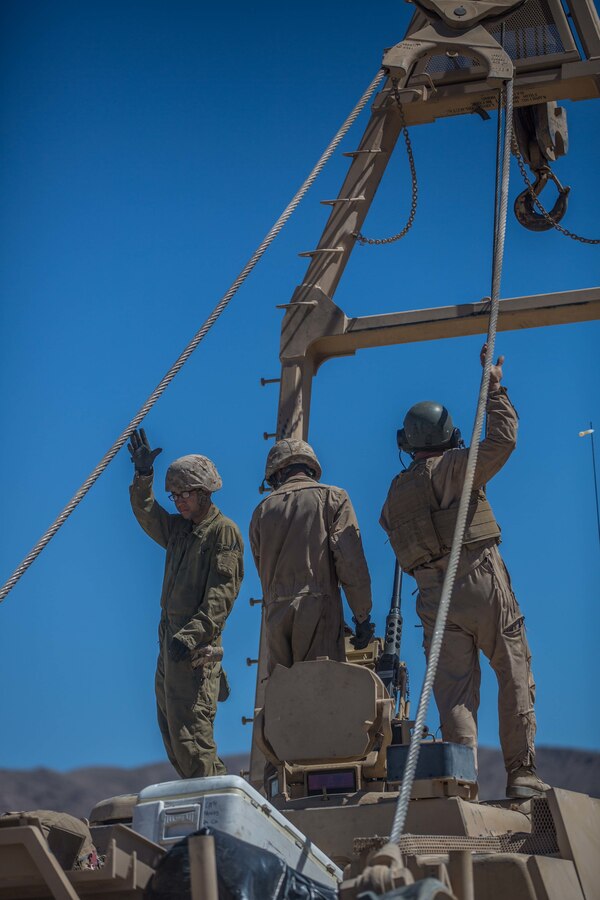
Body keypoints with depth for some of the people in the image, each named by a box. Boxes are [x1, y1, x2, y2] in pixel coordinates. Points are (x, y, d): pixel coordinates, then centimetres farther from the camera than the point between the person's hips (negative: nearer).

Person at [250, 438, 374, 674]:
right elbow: (351, 562, -4)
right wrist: (362, 616, -1)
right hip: (318, 609, -3)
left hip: (276, 615, 3)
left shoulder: (262, 510, 17)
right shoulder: (332, 498, 6)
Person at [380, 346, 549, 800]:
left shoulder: (395, 494, 15)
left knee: (455, 689, 1)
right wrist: (494, 387, 2)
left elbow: (396, 534, 15)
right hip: (482, 583, -4)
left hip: (435, 599, 4)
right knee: (515, 678, 3)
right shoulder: (454, 467, -1)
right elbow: (502, 439, -7)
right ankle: (522, 775, -1)